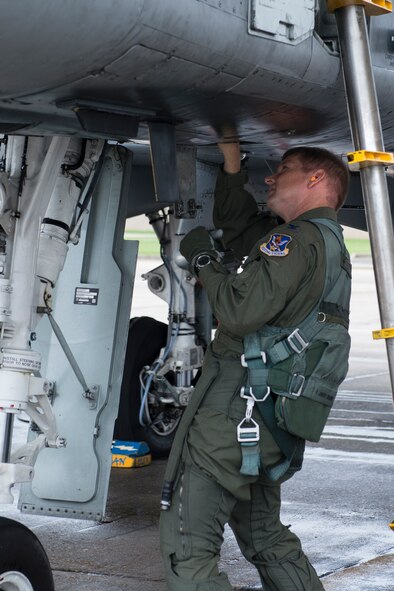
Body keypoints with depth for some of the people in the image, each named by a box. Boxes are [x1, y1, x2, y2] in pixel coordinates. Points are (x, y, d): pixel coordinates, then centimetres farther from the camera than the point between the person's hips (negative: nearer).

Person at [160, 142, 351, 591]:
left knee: (186, 545, -10)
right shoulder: (328, 244, 19)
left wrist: (204, 261, -7)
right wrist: (231, 159, 26)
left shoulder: (301, 238, -12)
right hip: (273, 424, 10)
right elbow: (236, 224, 30)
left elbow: (239, 311, -23)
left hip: (235, 407, -10)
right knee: (267, 539, 22)